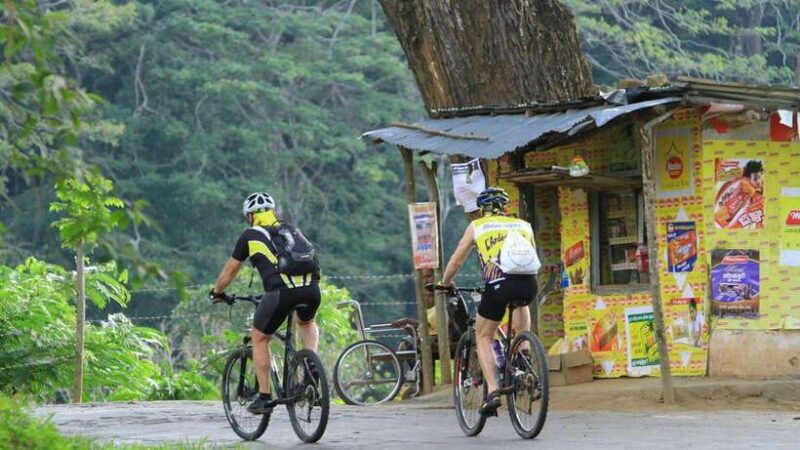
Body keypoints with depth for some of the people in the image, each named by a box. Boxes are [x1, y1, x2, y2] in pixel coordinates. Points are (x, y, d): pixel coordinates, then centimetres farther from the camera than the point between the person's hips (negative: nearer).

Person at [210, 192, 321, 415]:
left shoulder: (250, 235, 17)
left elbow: (230, 270, 27)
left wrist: (217, 292, 45)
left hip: (280, 290, -4)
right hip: (311, 288, 4)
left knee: (260, 339, 18)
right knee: (306, 322, 36)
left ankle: (264, 397, 14)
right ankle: (312, 367, 12)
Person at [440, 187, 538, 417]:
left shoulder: (477, 226, 20)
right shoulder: (524, 225, 26)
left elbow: (456, 261, 23)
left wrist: (445, 283, 41)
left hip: (498, 284, -2)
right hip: (528, 284, 2)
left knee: (484, 337, 16)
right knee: (520, 303, 39)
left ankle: (493, 391, 0)